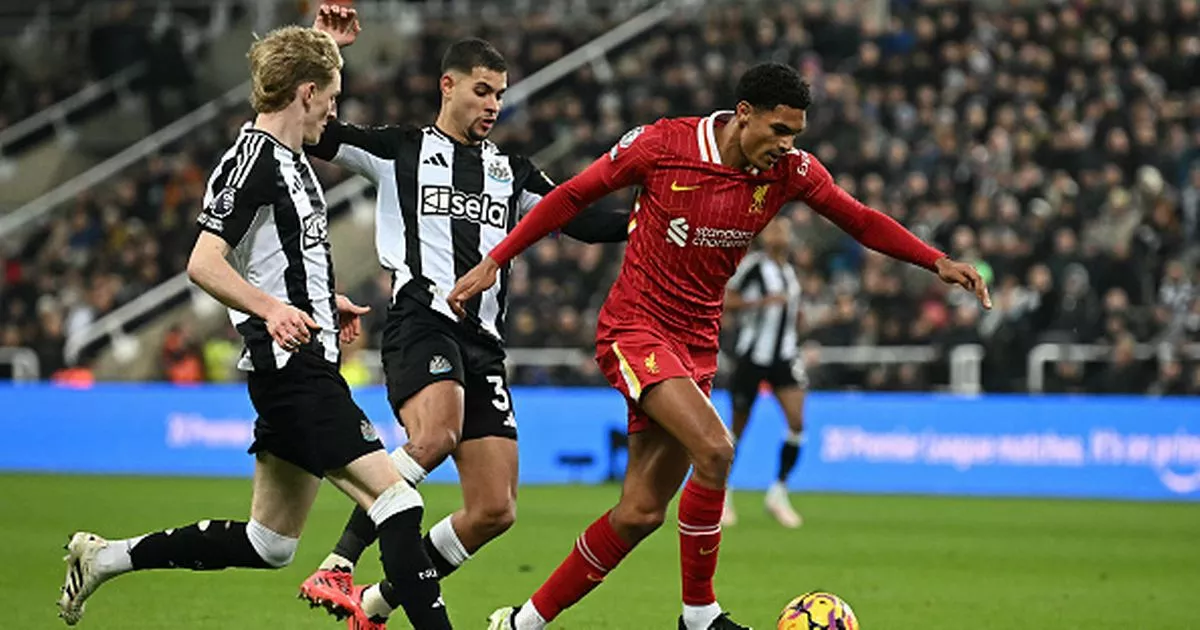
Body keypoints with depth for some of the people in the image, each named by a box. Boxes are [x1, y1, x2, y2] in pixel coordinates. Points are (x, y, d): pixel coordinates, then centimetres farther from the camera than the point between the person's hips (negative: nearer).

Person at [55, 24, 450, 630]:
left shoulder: (290, 160, 17)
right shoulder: (252, 160, -13)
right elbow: (203, 264, -21)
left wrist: (326, 302, 25)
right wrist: (271, 308, -34)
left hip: (308, 369, 10)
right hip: (293, 369, -10)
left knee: (268, 544, 14)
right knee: (396, 500, -17)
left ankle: (104, 557, 24)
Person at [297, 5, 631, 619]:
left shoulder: (512, 172, 23)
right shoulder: (398, 150, 10)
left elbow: (584, 221, 21)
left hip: (484, 341, 6)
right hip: (421, 321, -6)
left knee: (495, 510, -2)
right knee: (436, 434, -37)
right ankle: (335, 569, -31)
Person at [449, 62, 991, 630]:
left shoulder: (789, 171, -3)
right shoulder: (661, 145, -14)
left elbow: (861, 221, 7)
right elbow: (572, 196, -3)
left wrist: (938, 263, -5)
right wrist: (493, 262, -4)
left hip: (696, 344, 6)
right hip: (634, 328, -6)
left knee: (641, 512, 4)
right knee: (714, 448, -26)